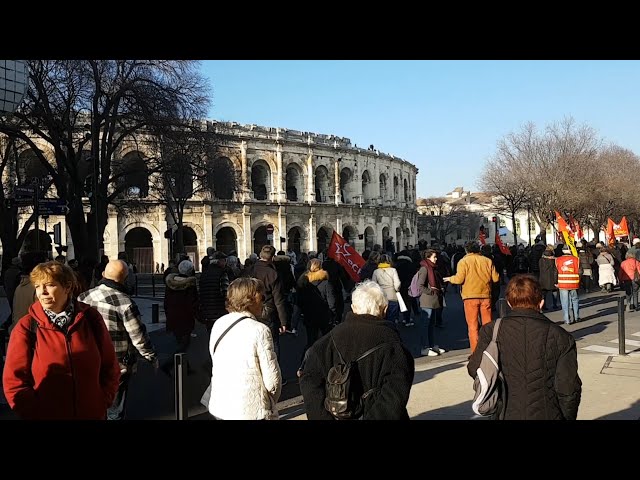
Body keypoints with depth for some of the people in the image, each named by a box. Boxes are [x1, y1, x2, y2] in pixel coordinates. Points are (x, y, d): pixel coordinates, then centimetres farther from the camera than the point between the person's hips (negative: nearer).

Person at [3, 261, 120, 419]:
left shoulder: (90, 319, -4)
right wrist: (36, 414, -12)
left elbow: (110, 366, 2)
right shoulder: (27, 327, -8)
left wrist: (103, 403, -4)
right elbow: (14, 381, -8)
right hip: (44, 415, -1)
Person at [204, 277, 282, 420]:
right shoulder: (260, 331, -17)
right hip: (251, 411, -6)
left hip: (219, 408, 6)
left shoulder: (218, 324, 0)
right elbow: (272, 378, -14)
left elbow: (216, 366, 6)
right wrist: (271, 402, 5)